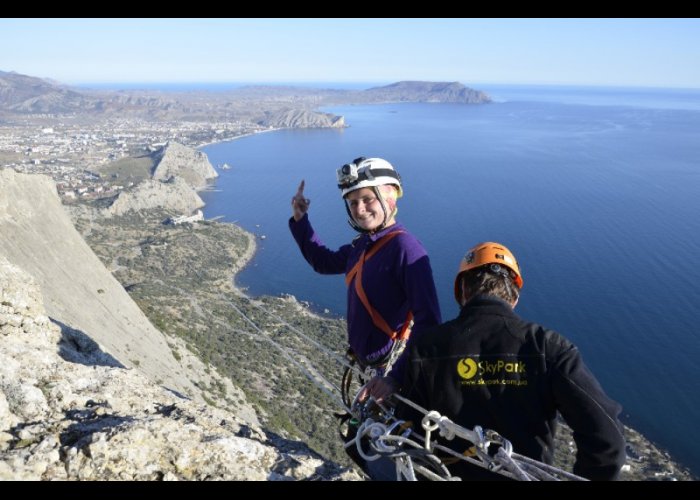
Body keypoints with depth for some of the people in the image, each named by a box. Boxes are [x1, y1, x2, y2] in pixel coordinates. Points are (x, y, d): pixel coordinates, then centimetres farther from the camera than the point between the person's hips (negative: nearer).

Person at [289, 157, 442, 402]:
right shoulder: (362, 245, 3)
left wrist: (398, 376, -34)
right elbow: (324, 262, 22)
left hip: (395, 365, -8)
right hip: (374, 362, 8)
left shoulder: (405, 248, -24)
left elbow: (428, 322, -28)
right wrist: (300, 220, 13)